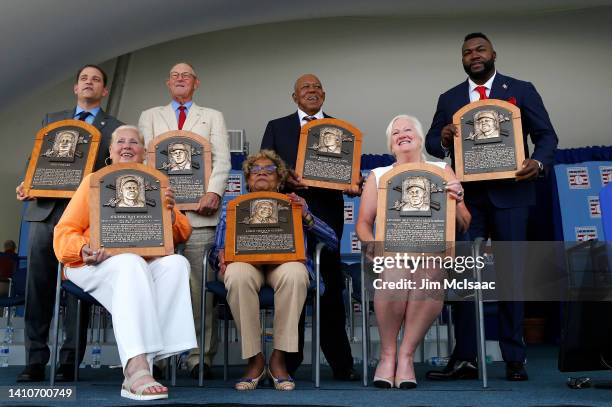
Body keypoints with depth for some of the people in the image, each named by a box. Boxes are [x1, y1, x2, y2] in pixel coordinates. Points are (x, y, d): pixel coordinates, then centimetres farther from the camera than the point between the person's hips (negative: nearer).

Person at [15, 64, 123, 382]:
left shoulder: (115, 128, 11)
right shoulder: (52, 120, 21)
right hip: (46, 211, 3)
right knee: (38, 286, 0)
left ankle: (70, 362, 4)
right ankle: (35, 361, 7)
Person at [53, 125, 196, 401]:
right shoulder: (94, 181, 14)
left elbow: (183, 235, 16)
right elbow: (65, 233, 6)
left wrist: (170, 212, -6)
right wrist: (84, 250, -16)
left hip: (145, 263, 3)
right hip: (94, 265, -3)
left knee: (177, 264, -30)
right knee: (131, 263, -37)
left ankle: (144, 358, -39)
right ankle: (136, 368, -50)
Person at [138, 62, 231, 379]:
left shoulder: (213, 117, 19)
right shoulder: (149, 117, 22)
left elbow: (222, 160, 6)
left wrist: (213, 192, -12)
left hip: (198, 209, -1)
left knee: (199, 285, -5)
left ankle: (200, 358, 0)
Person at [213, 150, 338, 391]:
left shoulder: (293, 205, 25)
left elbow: (332, 241, 14)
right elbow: (220, 247, 19)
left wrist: (306, 216, -1)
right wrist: (222, 254, -5)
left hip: (285, 260, 0)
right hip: (245, 260, 1)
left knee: (294, 274, -38)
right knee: (237, 276, -38)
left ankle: (279, 358, -25)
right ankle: (254, 359, -23)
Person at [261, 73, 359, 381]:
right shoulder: (276, 127, 14)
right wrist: (284, 178, -14)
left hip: (327, 214, 0)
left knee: (331, 287, 1)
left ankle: (341, 364, 8)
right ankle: (288, 361, 12)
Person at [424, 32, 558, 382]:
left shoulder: (521, 90, 7)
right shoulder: (449, 99, 14)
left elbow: (547, 135, 4)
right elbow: (431, 142, 11)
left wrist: (539, 162, -16)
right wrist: (443, 139, -12)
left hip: (509, 193, -2)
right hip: (466, 196, 2)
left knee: (511, 274, 1)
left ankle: (515, 359, 10)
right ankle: (464, 358, 4)